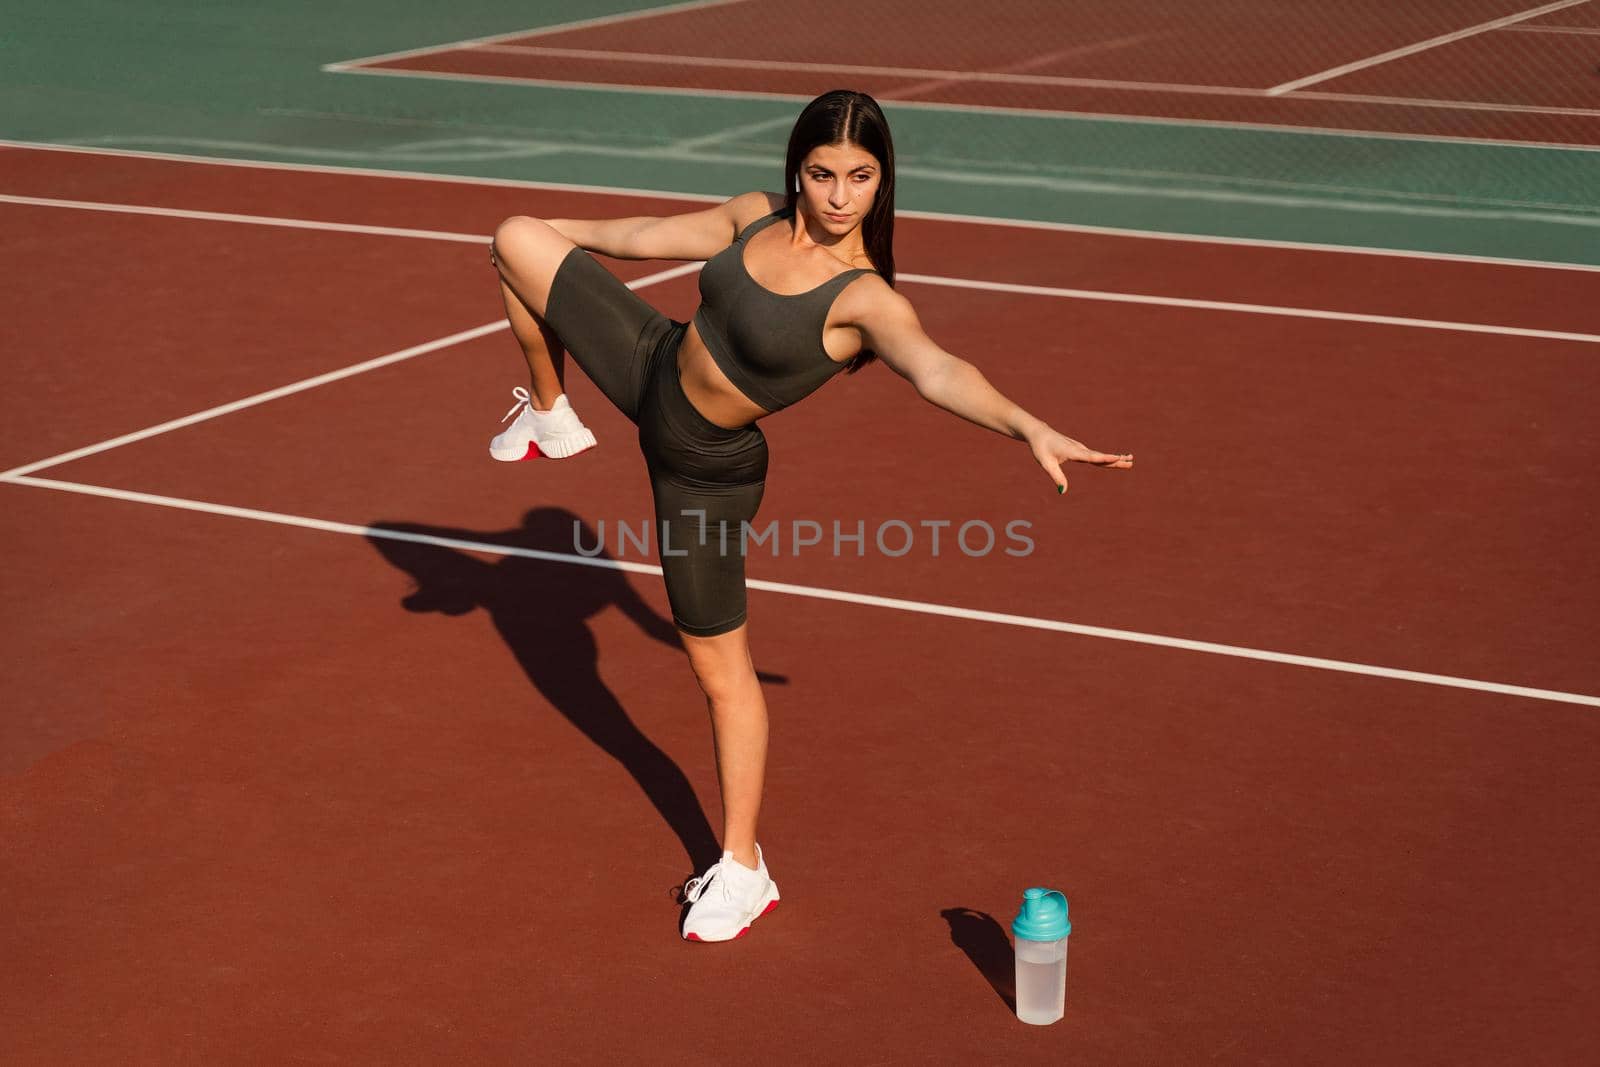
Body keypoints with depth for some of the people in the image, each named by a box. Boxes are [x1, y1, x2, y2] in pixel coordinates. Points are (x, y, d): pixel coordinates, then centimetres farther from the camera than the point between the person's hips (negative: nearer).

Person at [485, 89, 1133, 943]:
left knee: (718, 666, 0)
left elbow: (938, 371, -48)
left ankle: (742, 872, 15)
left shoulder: (866, 301, -29)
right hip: (651, 362, 6)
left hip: (703, 465, -6)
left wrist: (1029, 428, -67)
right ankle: (549, 416, 32)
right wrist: (557, 230, 24)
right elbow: (651, 238, 8)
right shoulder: (756, 217, -11)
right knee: (515, 241, 8)